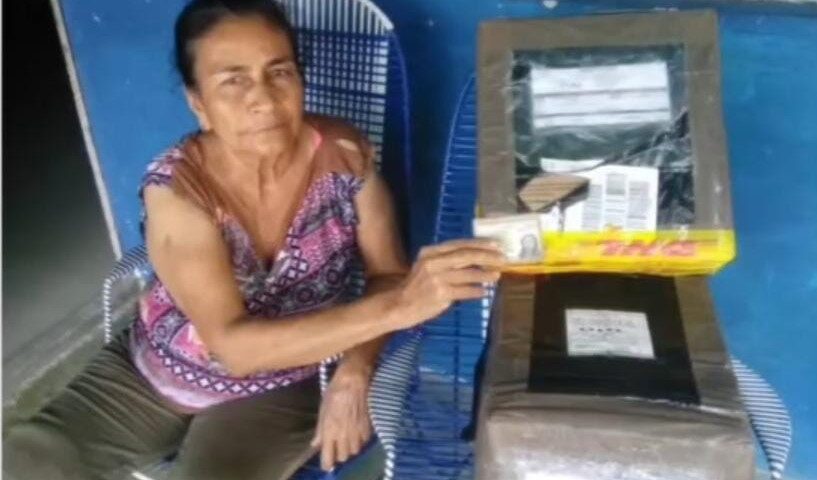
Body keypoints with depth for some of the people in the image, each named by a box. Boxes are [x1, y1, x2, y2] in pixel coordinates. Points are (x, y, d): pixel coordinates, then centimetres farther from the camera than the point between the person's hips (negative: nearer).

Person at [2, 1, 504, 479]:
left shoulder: (345, 155, -19)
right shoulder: (176, 186, -25)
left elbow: (388, 274, -7)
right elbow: (234, 345, -35)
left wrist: (352, 376, -26)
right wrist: (398, 306, -46)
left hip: (277, 390, 0)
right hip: (150, 372, 1)